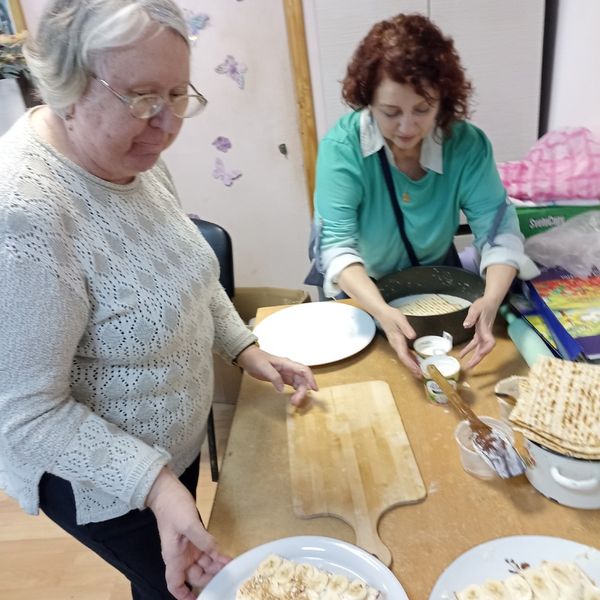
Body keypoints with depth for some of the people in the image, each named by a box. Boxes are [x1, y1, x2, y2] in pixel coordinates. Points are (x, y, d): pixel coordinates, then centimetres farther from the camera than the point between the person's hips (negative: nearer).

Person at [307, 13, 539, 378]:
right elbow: (338, 244, -30)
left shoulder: (467, 144, -17)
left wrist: (491, 299, -41)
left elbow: (499, 230, -20)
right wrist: (382, 312, -47)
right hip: (361, 293, -1)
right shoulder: (342, 145, -25)